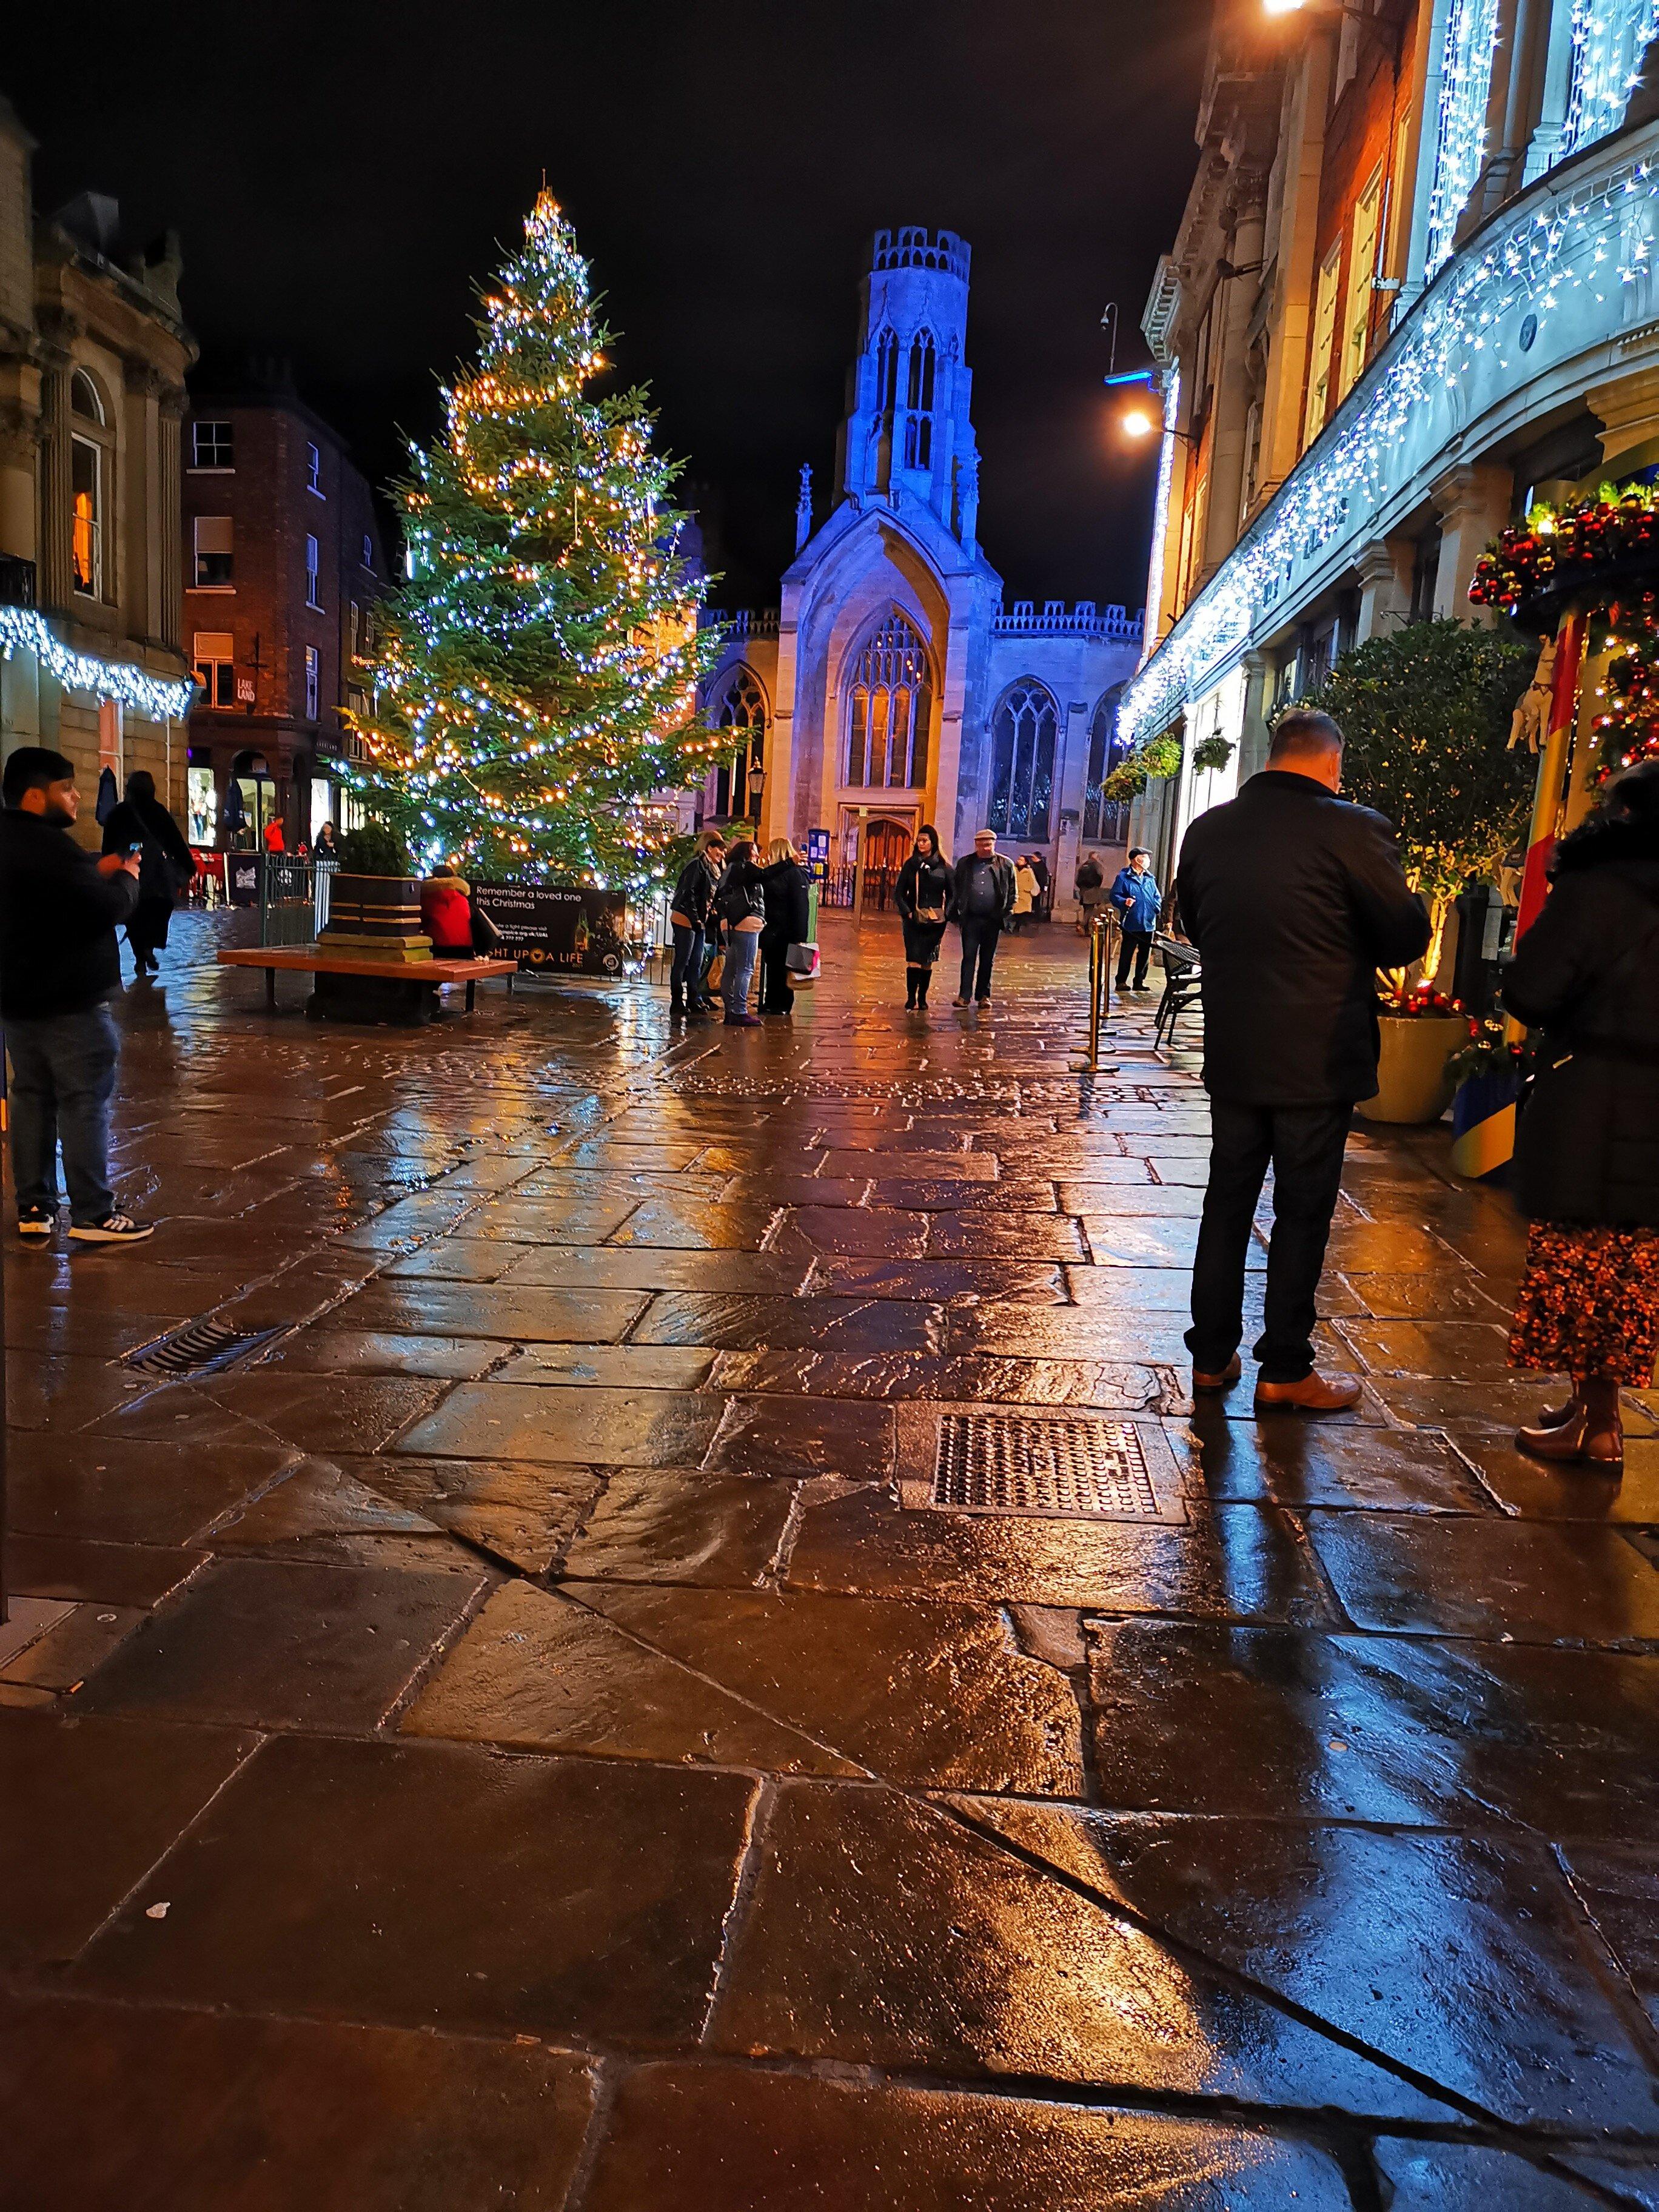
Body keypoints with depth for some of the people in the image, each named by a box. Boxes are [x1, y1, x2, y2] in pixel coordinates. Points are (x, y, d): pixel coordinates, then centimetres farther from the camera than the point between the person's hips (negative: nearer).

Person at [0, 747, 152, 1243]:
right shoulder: (46, 845, -20)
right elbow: (110, 908, -23)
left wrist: (98, 873, 7)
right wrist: (126, 877, -4)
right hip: (68, 998, -10)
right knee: (85, 1103, -4)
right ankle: (93, 1215, -2)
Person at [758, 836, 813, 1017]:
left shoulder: (795, 873, -11)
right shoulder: (775, 872, 18)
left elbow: (801, 907, -17)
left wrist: (799, 937, -22)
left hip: (785, 933, -8)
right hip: (771, 931, 8)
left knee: (782, 969, 0)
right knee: (771, 967, 12)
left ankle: (781, 1005, 10)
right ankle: (771, 1004, 20)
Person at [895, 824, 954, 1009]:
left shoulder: (944, 866, 3)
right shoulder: (911, 864, 4)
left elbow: (952, 894, 6)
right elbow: (899, 892, 6)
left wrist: (946, 914, -5)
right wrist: (907, 912, -6)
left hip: (935, 920, 0)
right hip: (914, 918, 0)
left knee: (928, 960, 6)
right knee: (914, 958, -9)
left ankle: (922, 997, 15)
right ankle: (911, 997, -5)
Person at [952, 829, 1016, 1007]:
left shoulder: (1005, 865, 3)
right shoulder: (965, 863, 5)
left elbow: (1012, 892, 7)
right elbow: (956, 890, 7)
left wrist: (1006, 914, -2)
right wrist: (957, 915, 0)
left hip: (993, 920, 0)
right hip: (971, 919, 0)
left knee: (987, 959, 9)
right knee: (969, 957, -3)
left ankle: (984, 994, 18)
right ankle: (965, 995, -3)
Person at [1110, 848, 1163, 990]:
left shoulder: (1150, 878, 13)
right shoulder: (1124, 876, -4)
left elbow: (1158, 897, 19)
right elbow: (1114, 895, -8)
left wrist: (1158, 907, -1)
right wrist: (1124, 902, -26)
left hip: (1149, 924, 6)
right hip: (1131, 924, -6)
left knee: (1145, 954, 10)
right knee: (1126, 954, 0)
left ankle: (1140, 981, 20)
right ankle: (1122, 981, 9)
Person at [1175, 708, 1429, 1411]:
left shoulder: (1206, 830, 2)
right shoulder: (1351, 829, -15)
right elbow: (1407, 937, -8)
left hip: (1232, 1055, 5)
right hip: (1318, 1058, -4)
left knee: (1226, 1203, 14)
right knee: (1302, 1214, 6)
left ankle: (1212, 1355, 23)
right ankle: (1285, 1372, 15)